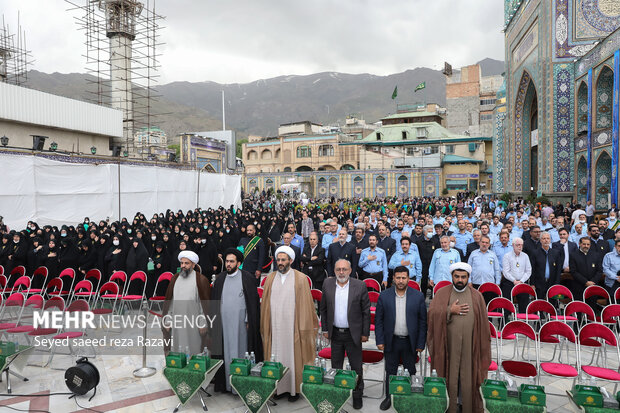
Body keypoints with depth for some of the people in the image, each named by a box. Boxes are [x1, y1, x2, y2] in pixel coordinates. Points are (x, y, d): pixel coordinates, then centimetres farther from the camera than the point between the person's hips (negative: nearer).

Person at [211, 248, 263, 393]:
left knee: (239, 351, 2)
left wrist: (248, 321, -8)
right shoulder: (220, 278, 8)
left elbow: (253, 301, -4)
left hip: (240, 323, -4)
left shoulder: (247, 278, -5)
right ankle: (224, 382, 20)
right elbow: (214, 300, 13)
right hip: (222, 323, 4)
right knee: (225, 352, 9)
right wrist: (214, 320, 7)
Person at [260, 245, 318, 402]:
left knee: (293, 356, 4)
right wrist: (264, 326, 7)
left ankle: (295, 388, 19)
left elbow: (305, 304, -3)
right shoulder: (270, 278, 6)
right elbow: (265, 303, 10)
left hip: (293, 326, -3)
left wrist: (304, 327, -6)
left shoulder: (300, 278, -3)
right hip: (274, 326, 3)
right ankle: (279, 387, 21)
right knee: (276, 357, 7)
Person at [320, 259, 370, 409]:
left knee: (356, 367, 10)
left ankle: (357, 395, 29)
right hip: (335, 333, 3)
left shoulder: (360, 286, -11)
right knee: (336, 367, 17)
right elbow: (323, 308, 5)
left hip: (353, 334, -2)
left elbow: (366, 311, -5)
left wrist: (365, 333, -4)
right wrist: (325, 329, 5)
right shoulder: (327, 284, -3)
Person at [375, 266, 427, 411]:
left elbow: (423, 321, -2)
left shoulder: (418, 296, -6)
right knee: (390, 372, 13)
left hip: (410, 342, 0)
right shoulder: (384, 296, -4)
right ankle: (388, 397, 30)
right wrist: (380, 340, -5)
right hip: (391, 341, 1)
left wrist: (421, 344, -4)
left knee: (411, 372, 13)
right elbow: (378, 319, 0)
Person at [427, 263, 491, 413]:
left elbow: (483, 322, 5)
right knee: (450, 375, 6)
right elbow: (432, 312, -8)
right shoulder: (442, 293, 2)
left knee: (468, 376, 7)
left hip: (469, 345, 1)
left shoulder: (476, 296, 5)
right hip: (448, 344, -1)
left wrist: (483, 344, 1)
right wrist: (450, 310, -16)